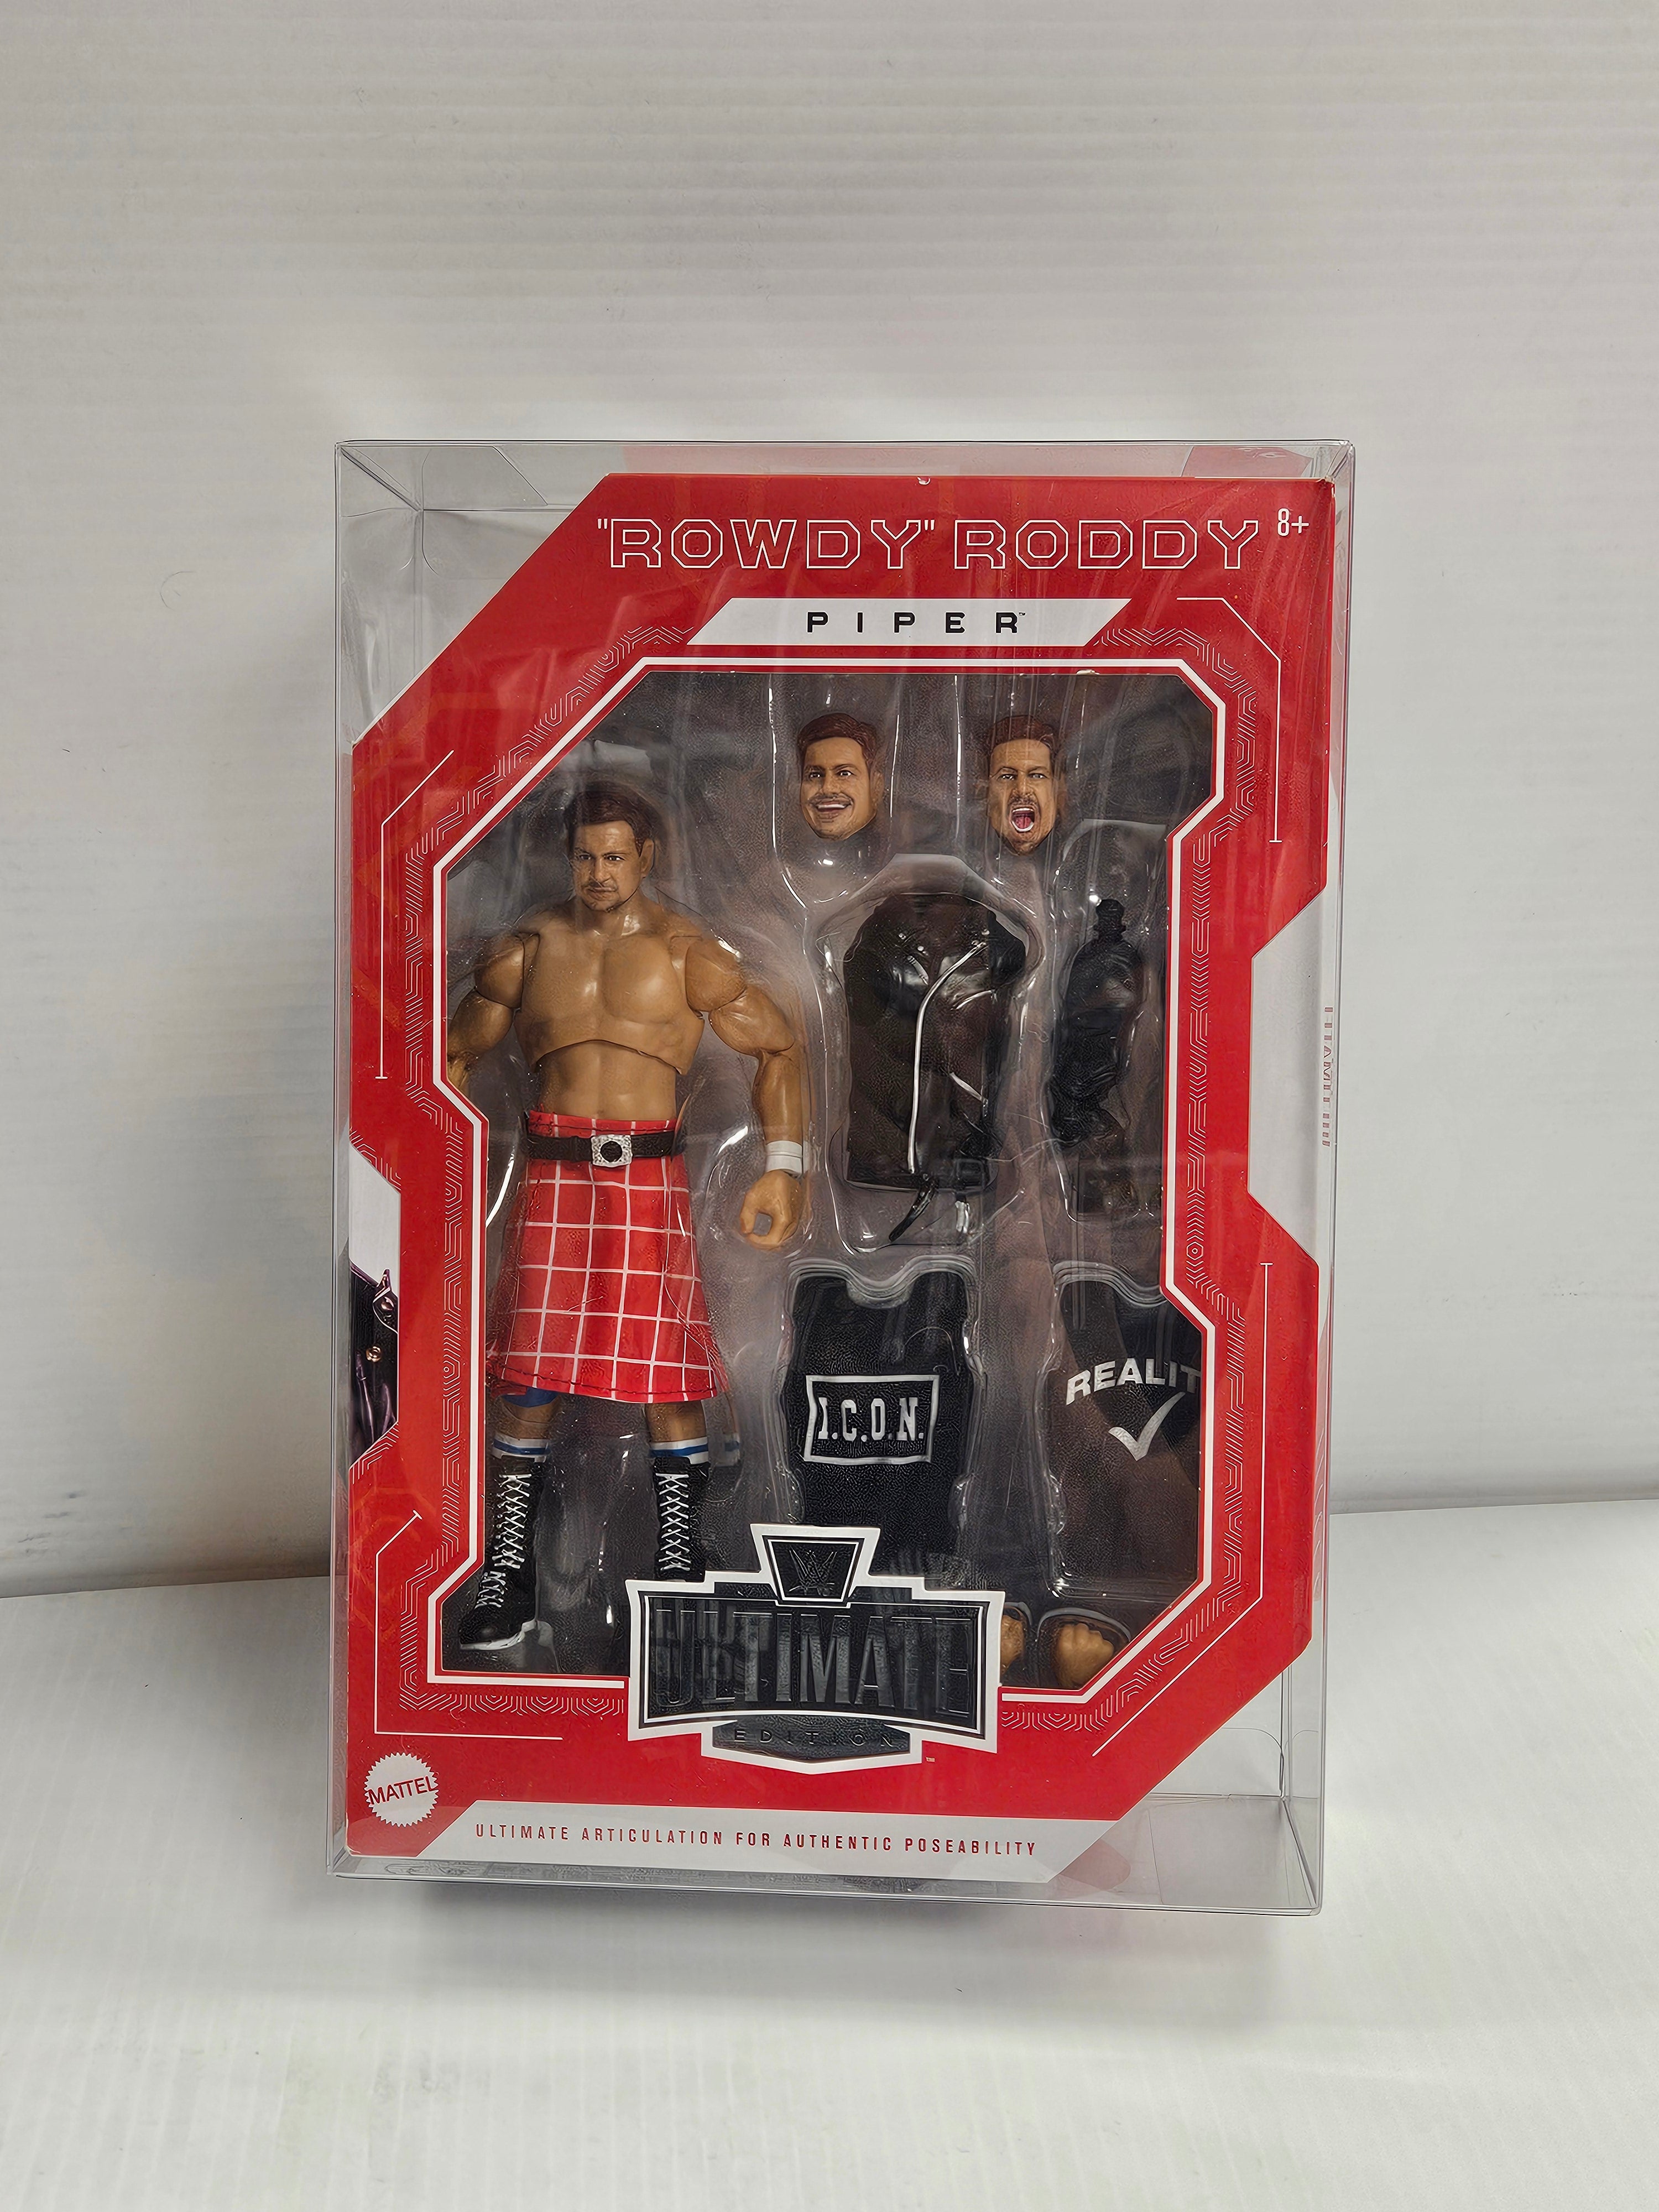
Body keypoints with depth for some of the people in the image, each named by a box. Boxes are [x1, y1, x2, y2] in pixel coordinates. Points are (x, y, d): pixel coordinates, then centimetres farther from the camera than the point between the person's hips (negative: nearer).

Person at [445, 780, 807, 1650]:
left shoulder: (687, 952, 3)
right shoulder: (527, 947, 9)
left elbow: (778, 1048, 7)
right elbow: (458, 1052, 18)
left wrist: (782, 1168, -2)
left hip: (649, 1171, -1)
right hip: (551, 1170, 2)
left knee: (666, 1377, -1)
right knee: (525, 1377, -2)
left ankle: (679, 1569, 14)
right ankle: (508, 1581, 11)